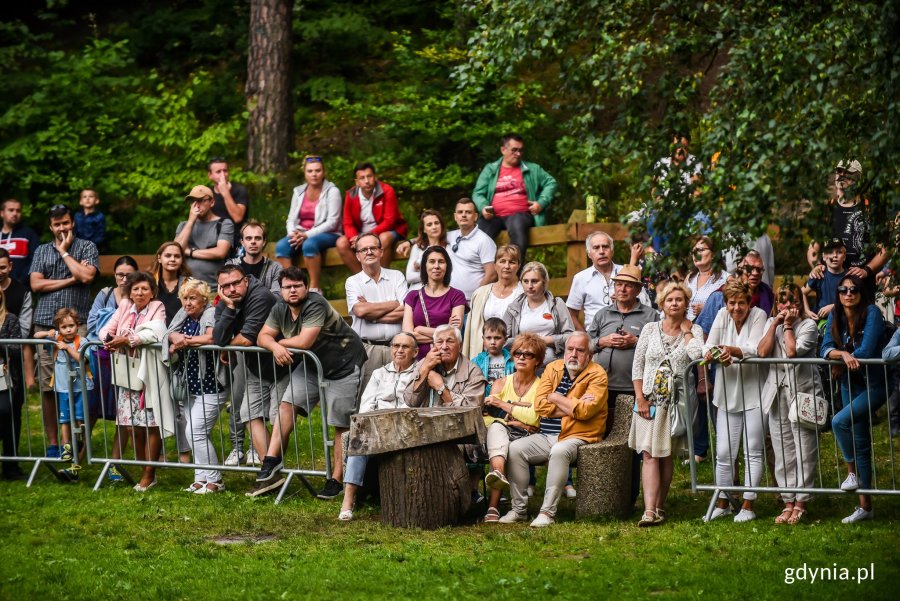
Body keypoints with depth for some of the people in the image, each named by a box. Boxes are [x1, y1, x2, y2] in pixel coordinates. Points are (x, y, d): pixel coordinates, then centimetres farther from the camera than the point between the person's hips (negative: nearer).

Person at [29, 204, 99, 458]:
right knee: (48, 387, 0)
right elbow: (36, 284, 4)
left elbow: (86, 275, -8)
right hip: (46, 325, 3)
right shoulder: (42, 251, 17)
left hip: (77, 324, -3)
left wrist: (64, 251, 1)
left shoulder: (86, 247, 10)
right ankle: (52, 444, 6)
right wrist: (70, 280, -2)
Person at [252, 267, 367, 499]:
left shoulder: (316, 306, -26)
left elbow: (304, 341, -33)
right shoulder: (280, 310, -2)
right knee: (287, 404, -9)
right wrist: (275, 347, -28)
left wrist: (281, 342, -15)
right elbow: (263, 336, -6)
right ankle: (272, 461, -9)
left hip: (344, 364, -7)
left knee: (341, 424, -2)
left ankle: (336, 480, 1)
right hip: (314, 364, 7)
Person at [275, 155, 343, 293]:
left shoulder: (332, 191, -4)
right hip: (301, 234, 5)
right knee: (281, 246, -26)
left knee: (309, 244, -39)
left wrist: (307, 235, -20)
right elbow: (291, 219, 11)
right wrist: (293, 234, -12)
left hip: (327, 235, -5)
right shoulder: (299, 192, 13)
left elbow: (332, 222, -12)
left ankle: (314, 287, -29)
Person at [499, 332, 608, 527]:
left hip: (577, 436, -5)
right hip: (546, 436, 5)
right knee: (515, 448, -17)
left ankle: (548, 512, -33)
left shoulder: (597, 375, -4)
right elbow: (540, 405, -2)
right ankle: (518, 509, -11)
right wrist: (572, 407, -11)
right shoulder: (553, 368, 11)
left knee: (559, 451, -36)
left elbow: (585, 411, -19)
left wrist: (556, 398, -7)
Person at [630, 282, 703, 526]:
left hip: (677, 402, 0)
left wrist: (686, 331, -4)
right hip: (650, 401, 0)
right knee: (649, 454, -11)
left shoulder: (694, 331, 4)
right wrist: (640, 398, -5)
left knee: (666, 455, 5)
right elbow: (637, 366, 4)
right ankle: (649, 511, -20)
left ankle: (659, 507, 14)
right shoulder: (650, 329, 6)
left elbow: (697, 354, -18)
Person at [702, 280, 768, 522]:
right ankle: (722, 503, 19)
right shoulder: (723, 315, 3)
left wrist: (731, 350, -39)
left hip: (754, 394, -4)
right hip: (728, 394, 4)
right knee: (724, 453, 6)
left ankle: (748, 505, 8)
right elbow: (709, 345, -5)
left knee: (753, 452, 1)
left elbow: (755, 350, -21)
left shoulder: (758, 316, -8)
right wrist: (711, 352, -29)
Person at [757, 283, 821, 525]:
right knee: (783, 453, 6)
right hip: (778, 395, 4)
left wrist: (788, 325, -7)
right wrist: (775, 324, -5)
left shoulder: (808, 325, -3)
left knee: (804, 451, -2)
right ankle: (788, 502, 13)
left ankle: (801, 502, 5)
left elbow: (793, 351, -18)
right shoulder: (771, 324, 12)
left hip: (803, 393, -4)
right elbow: (762, 352, -4)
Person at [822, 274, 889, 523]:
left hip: (875, 383, -6)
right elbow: (826, 349, -10)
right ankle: (865, 506, 15)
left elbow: (866, 351, -23)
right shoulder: (835, 316, -1)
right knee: (860, 444, 9)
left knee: (839, 421, -25)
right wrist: (843, 354, -30)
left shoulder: (872, 313, -17)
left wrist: (839, 359, -12)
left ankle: (853, 472, -4)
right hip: (850, 383, 6)